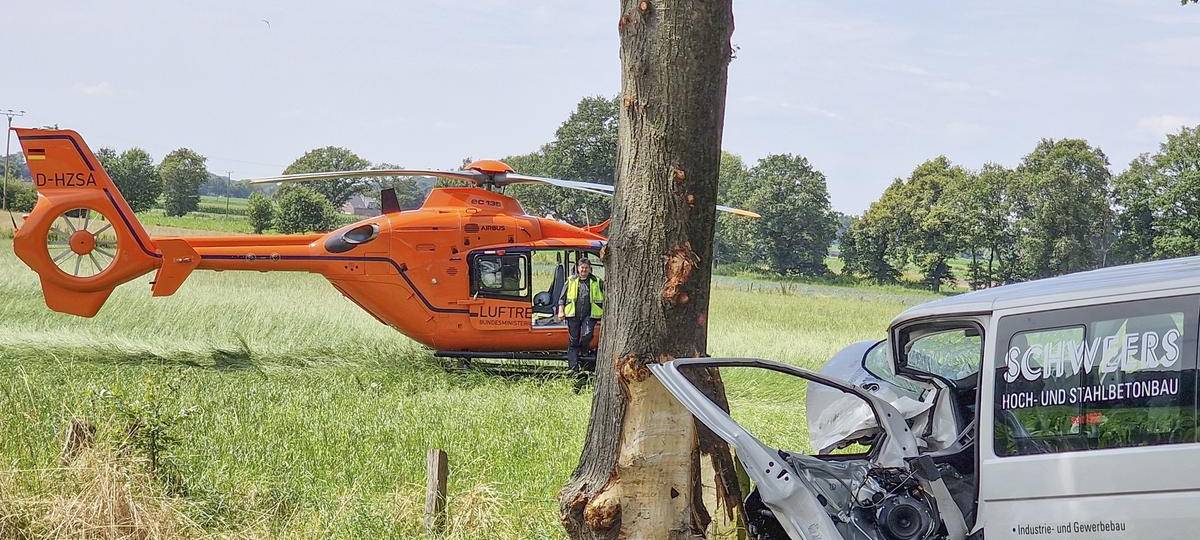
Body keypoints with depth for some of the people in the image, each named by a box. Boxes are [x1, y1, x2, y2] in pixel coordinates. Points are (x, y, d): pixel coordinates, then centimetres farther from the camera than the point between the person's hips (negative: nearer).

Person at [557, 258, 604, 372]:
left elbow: (603, 299, 15)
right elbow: (562, 297, 12)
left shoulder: (596, 282, 10)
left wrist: (604, 313, 9)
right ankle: (573, 366, 5)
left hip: (589, 315, -1)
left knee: (586, 336, -24)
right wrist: (561, 311, 2)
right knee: (573, 341, 1)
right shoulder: (571, 281, 10)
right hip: (573, 315, 1)